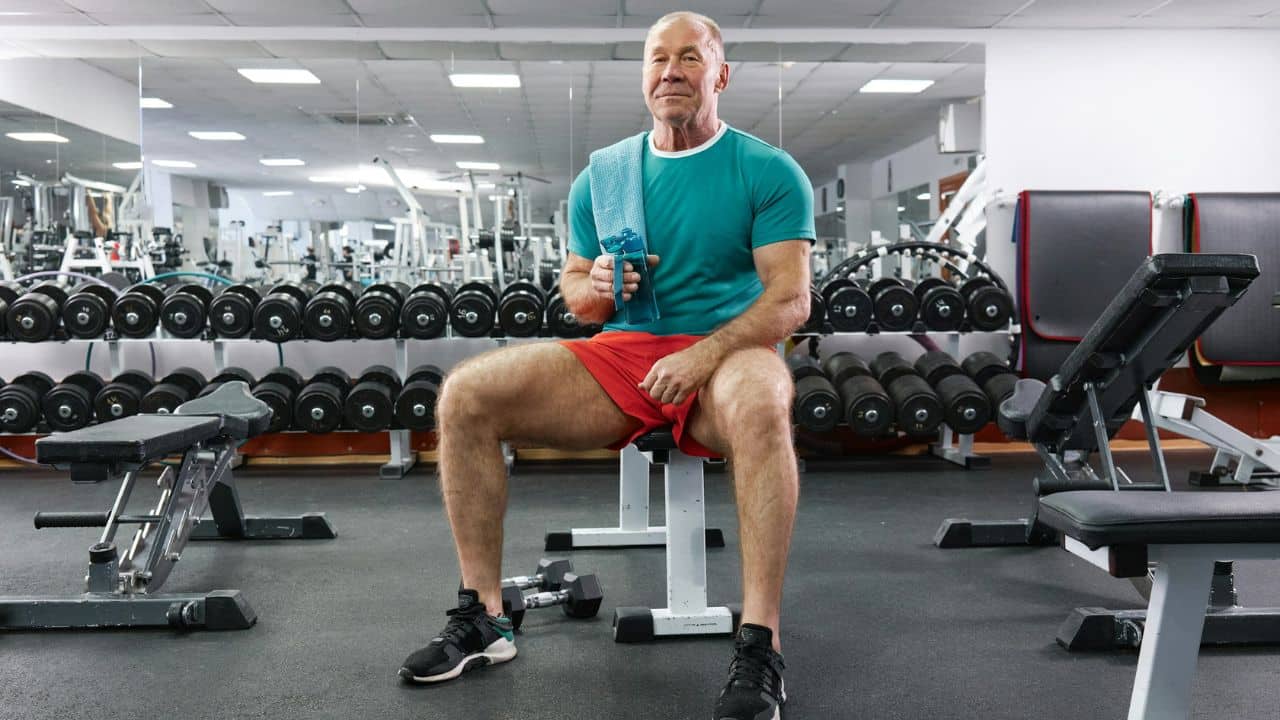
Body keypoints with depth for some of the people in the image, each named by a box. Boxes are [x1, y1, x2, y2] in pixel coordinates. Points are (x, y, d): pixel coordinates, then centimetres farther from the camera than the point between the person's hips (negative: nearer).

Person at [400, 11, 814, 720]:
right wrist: (598, 287, -7)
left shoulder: (769, 172, 1)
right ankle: (482, 616, -6)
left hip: (728, 350, -3)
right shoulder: (602, 178, 13)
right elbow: (573, 291, 18)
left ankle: (759, 648, -32)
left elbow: (790, 299, -7)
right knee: (465, 395, -15)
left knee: (761, 403, -41)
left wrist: (704, 354, -22)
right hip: (621, 349, 4)